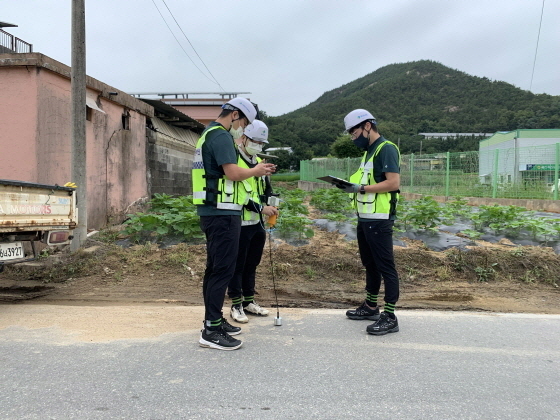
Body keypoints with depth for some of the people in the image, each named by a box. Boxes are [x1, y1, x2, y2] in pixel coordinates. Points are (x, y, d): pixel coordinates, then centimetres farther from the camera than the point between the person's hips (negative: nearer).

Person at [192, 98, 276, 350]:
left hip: (212, 212, 11)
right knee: (223, 270, -7)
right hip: (222, 213, -11)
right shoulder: (222, 136, -13)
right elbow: (233, 173, -22)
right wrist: (255, 171, -3)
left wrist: (254, 171, 13)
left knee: (215, 268, 15)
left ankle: (214, 320, 24)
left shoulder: (208, 134, 19)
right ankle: (211, 331, -3)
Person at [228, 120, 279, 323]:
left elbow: (266, 189, 19)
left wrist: (270, 205, -1)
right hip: (240, 223, -8)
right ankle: (236, 305, 15)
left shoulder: (259, 162, 14)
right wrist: (261, 208, -21)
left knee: (252, 264, 16)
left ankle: (249, 301, 29)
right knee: (238, 265, 3)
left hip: (257, 223, 8)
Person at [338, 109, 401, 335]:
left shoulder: (386, 149, -11)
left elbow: (393, 183, -20)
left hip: (379, 220, -10)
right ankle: (370, 307, 31)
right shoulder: (369, 151, 18)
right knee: (370, 264, 18)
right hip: (365, 218, 10)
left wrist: (361, 188, -22)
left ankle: (390, 317, 3)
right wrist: (352, 186, 4)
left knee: (385, 267, -4)